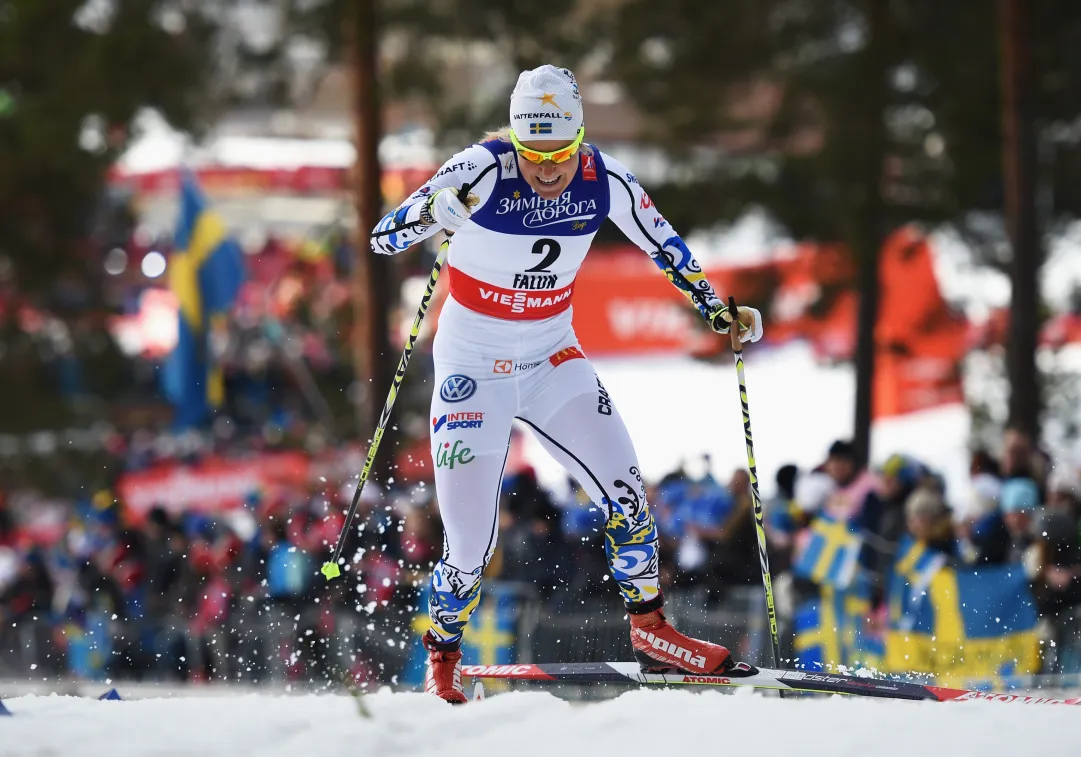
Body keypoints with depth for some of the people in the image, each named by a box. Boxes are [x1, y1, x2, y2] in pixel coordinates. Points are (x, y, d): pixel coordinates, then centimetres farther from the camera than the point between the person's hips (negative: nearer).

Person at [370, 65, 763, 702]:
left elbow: (662, 243, 7)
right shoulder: (482, 172, -22)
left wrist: (718, 309, 7)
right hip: (474, 365, -4)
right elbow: (384, 239, -25)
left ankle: (652, 632, 8)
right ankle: (442, 658, 20)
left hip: (553, 356, 4)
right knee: (471, 543, -6)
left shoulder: (606, 181, -11)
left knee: (623, 487, -10)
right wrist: (434, 209, -44)